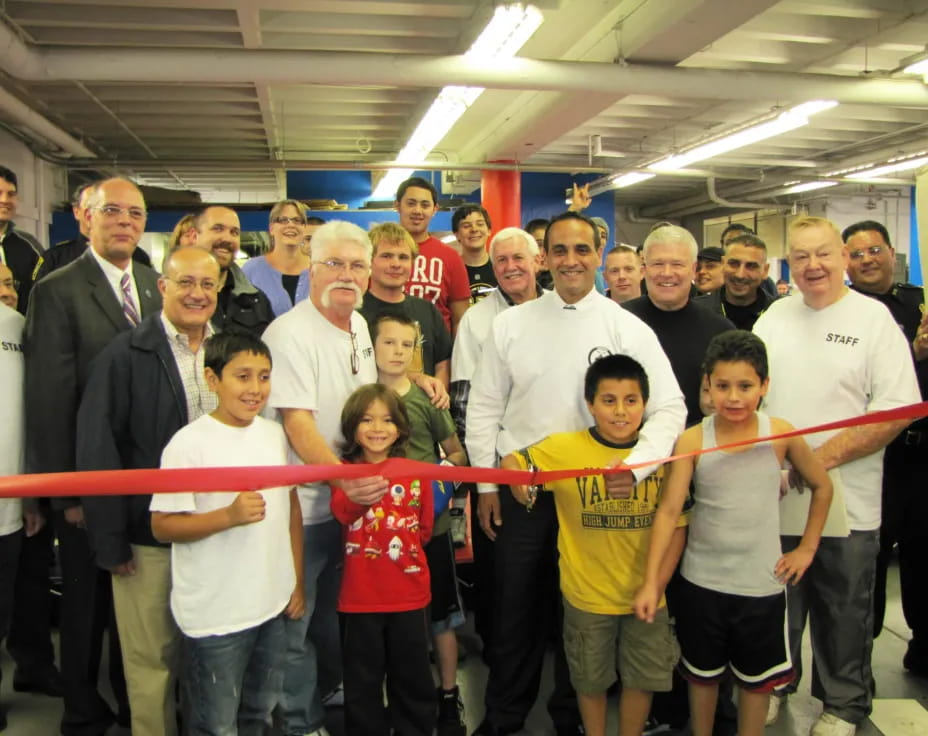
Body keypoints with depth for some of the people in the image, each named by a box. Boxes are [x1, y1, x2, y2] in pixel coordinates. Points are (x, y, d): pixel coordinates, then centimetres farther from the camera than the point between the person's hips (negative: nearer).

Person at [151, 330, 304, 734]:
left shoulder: (274, 433, 4)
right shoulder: (189, 443, -15)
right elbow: (162, 526, -15)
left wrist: (298, 582, 11)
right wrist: (229, 516, -26)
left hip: (274, 605, 6)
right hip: (215, 615, -5)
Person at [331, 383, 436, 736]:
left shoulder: (415, 473, 2)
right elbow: (342, 511, -29)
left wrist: (400, 548, -1)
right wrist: (361, 496, -48)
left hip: (410, 594, 2)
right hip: (361, 597, -2)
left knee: (413, 677, 15)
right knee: (363, 681, 11)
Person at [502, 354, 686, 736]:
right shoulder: (564, 448, -14)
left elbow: (676, 524, -3)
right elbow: (512, 461, 0)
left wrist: (656, 584, -8)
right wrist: (520, 482, -21)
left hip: (646, 596, 1)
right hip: (587, 596, -1)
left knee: (643, 677, 18)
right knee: (591, 679, 19)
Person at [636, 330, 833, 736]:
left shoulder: (780, 434, -9)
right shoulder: (692, 441, -11)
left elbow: (822, 486, 6)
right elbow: (668, 510, -13)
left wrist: (807, 548, 3)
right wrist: (651, 582, -18)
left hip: (762, 583, 0)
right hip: (701, 581, 0)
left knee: (756, 679, 16)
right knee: (702, 672, 18)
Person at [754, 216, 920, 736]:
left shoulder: (874, 317, -6)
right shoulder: (774, 316, 6)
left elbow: (899, 410, -13)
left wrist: (823, 458, -19)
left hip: (846, 502, -3)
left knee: (844, 612, 11)